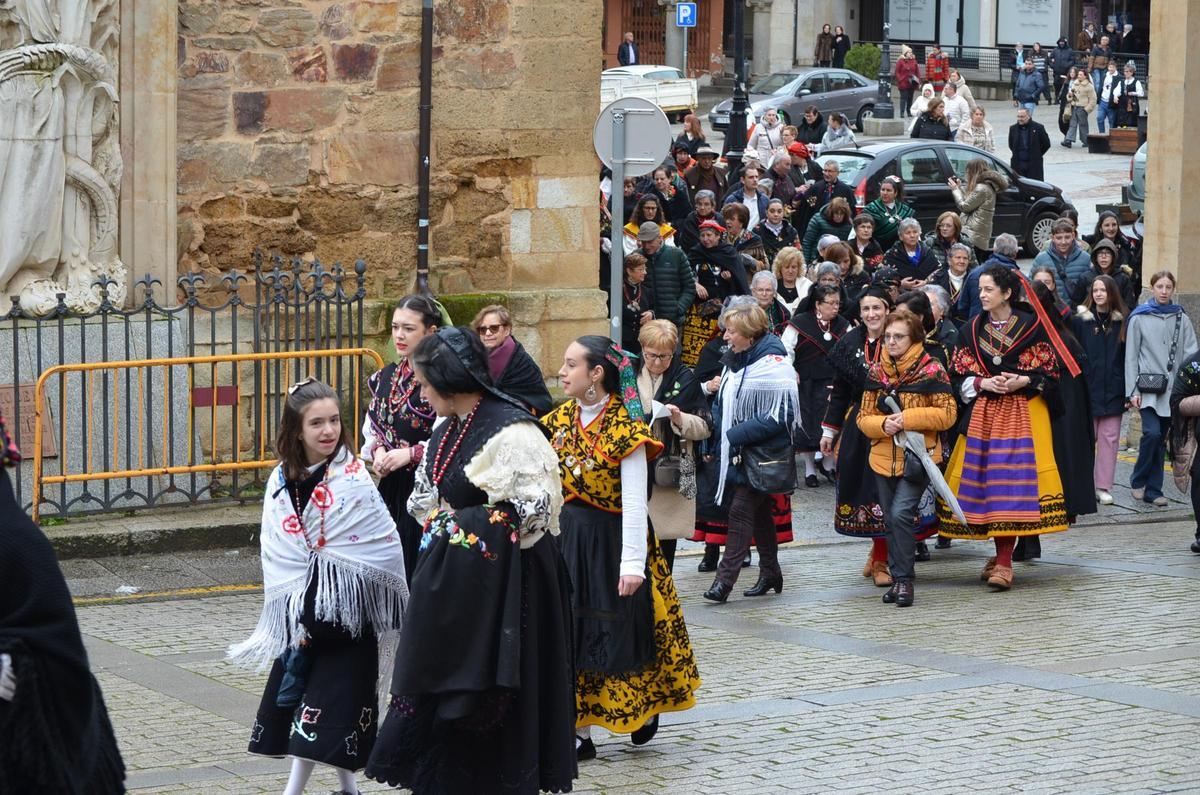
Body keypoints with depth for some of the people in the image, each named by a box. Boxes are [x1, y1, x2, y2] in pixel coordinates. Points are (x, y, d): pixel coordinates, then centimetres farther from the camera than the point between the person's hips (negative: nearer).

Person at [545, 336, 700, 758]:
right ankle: (580, 733, 11)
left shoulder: (626, 428, -15)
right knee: (572, 632, 5)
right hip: (566, 537, 6)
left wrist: (632, 563, -20)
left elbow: (634, 501, -17)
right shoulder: (561, 419, 4)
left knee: (620, 627, 5)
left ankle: (644, 707, 30)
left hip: (610, 540, -6)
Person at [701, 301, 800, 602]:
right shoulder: (734, 360, 11)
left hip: (763, 453, -8)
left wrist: (736, 435, -20)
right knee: (759, 512, 16)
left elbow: (778, 417, -19)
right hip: (738, 453, 8)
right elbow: (723, 405, 21)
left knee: (741, 510, -12)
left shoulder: (773, 364, -15)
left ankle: (725, 577, -12)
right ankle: (770, 573, 26)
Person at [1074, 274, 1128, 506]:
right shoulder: (1080, 320, 0)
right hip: (1087, 389, -1)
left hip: (1113, 390, 1)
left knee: (1109, 437, 2)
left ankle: (1104, 487, 7)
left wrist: (1128, 390, 0)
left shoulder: (1121, 322, 5)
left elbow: (1128, 357, 6)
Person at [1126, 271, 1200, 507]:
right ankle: (1138, 482, 1)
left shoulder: (1181, 318, 7)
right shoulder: (1139, 318, 3)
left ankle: (1153, 490, 12)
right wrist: (1132, 391, -3)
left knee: (1161, 439, 5)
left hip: (1173, 388, 3)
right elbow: (1131, 356, 2)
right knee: (1152, 433, -17)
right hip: (1148, 388, -2)